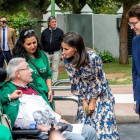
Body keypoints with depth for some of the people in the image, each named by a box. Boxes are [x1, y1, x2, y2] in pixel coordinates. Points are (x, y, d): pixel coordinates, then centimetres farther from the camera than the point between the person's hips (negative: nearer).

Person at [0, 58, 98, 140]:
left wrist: (58, 119, 14)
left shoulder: (31, 87, 22)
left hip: (55, 125, 9)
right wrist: (40, 127, -22)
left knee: (90, 131, 3)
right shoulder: (8, 91, -7)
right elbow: (16, 119, -19)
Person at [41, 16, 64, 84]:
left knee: (55, 69, 7)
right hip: (46, 53, 1)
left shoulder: (60, 31, 0)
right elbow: (42, 43, 8)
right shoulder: (45, 32, 2)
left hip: (56, 52, -1)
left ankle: (54, 82, 15)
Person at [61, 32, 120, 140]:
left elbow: (100, 81, -18)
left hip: (101, 93, -4)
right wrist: (83, 101, -4)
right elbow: (75, 82, -4)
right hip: (85, 94, 4)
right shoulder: (67, 60, -14)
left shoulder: (93, 57, -28)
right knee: (84, 123, 4)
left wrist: (93, 101, -10)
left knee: (104, 123, -4)